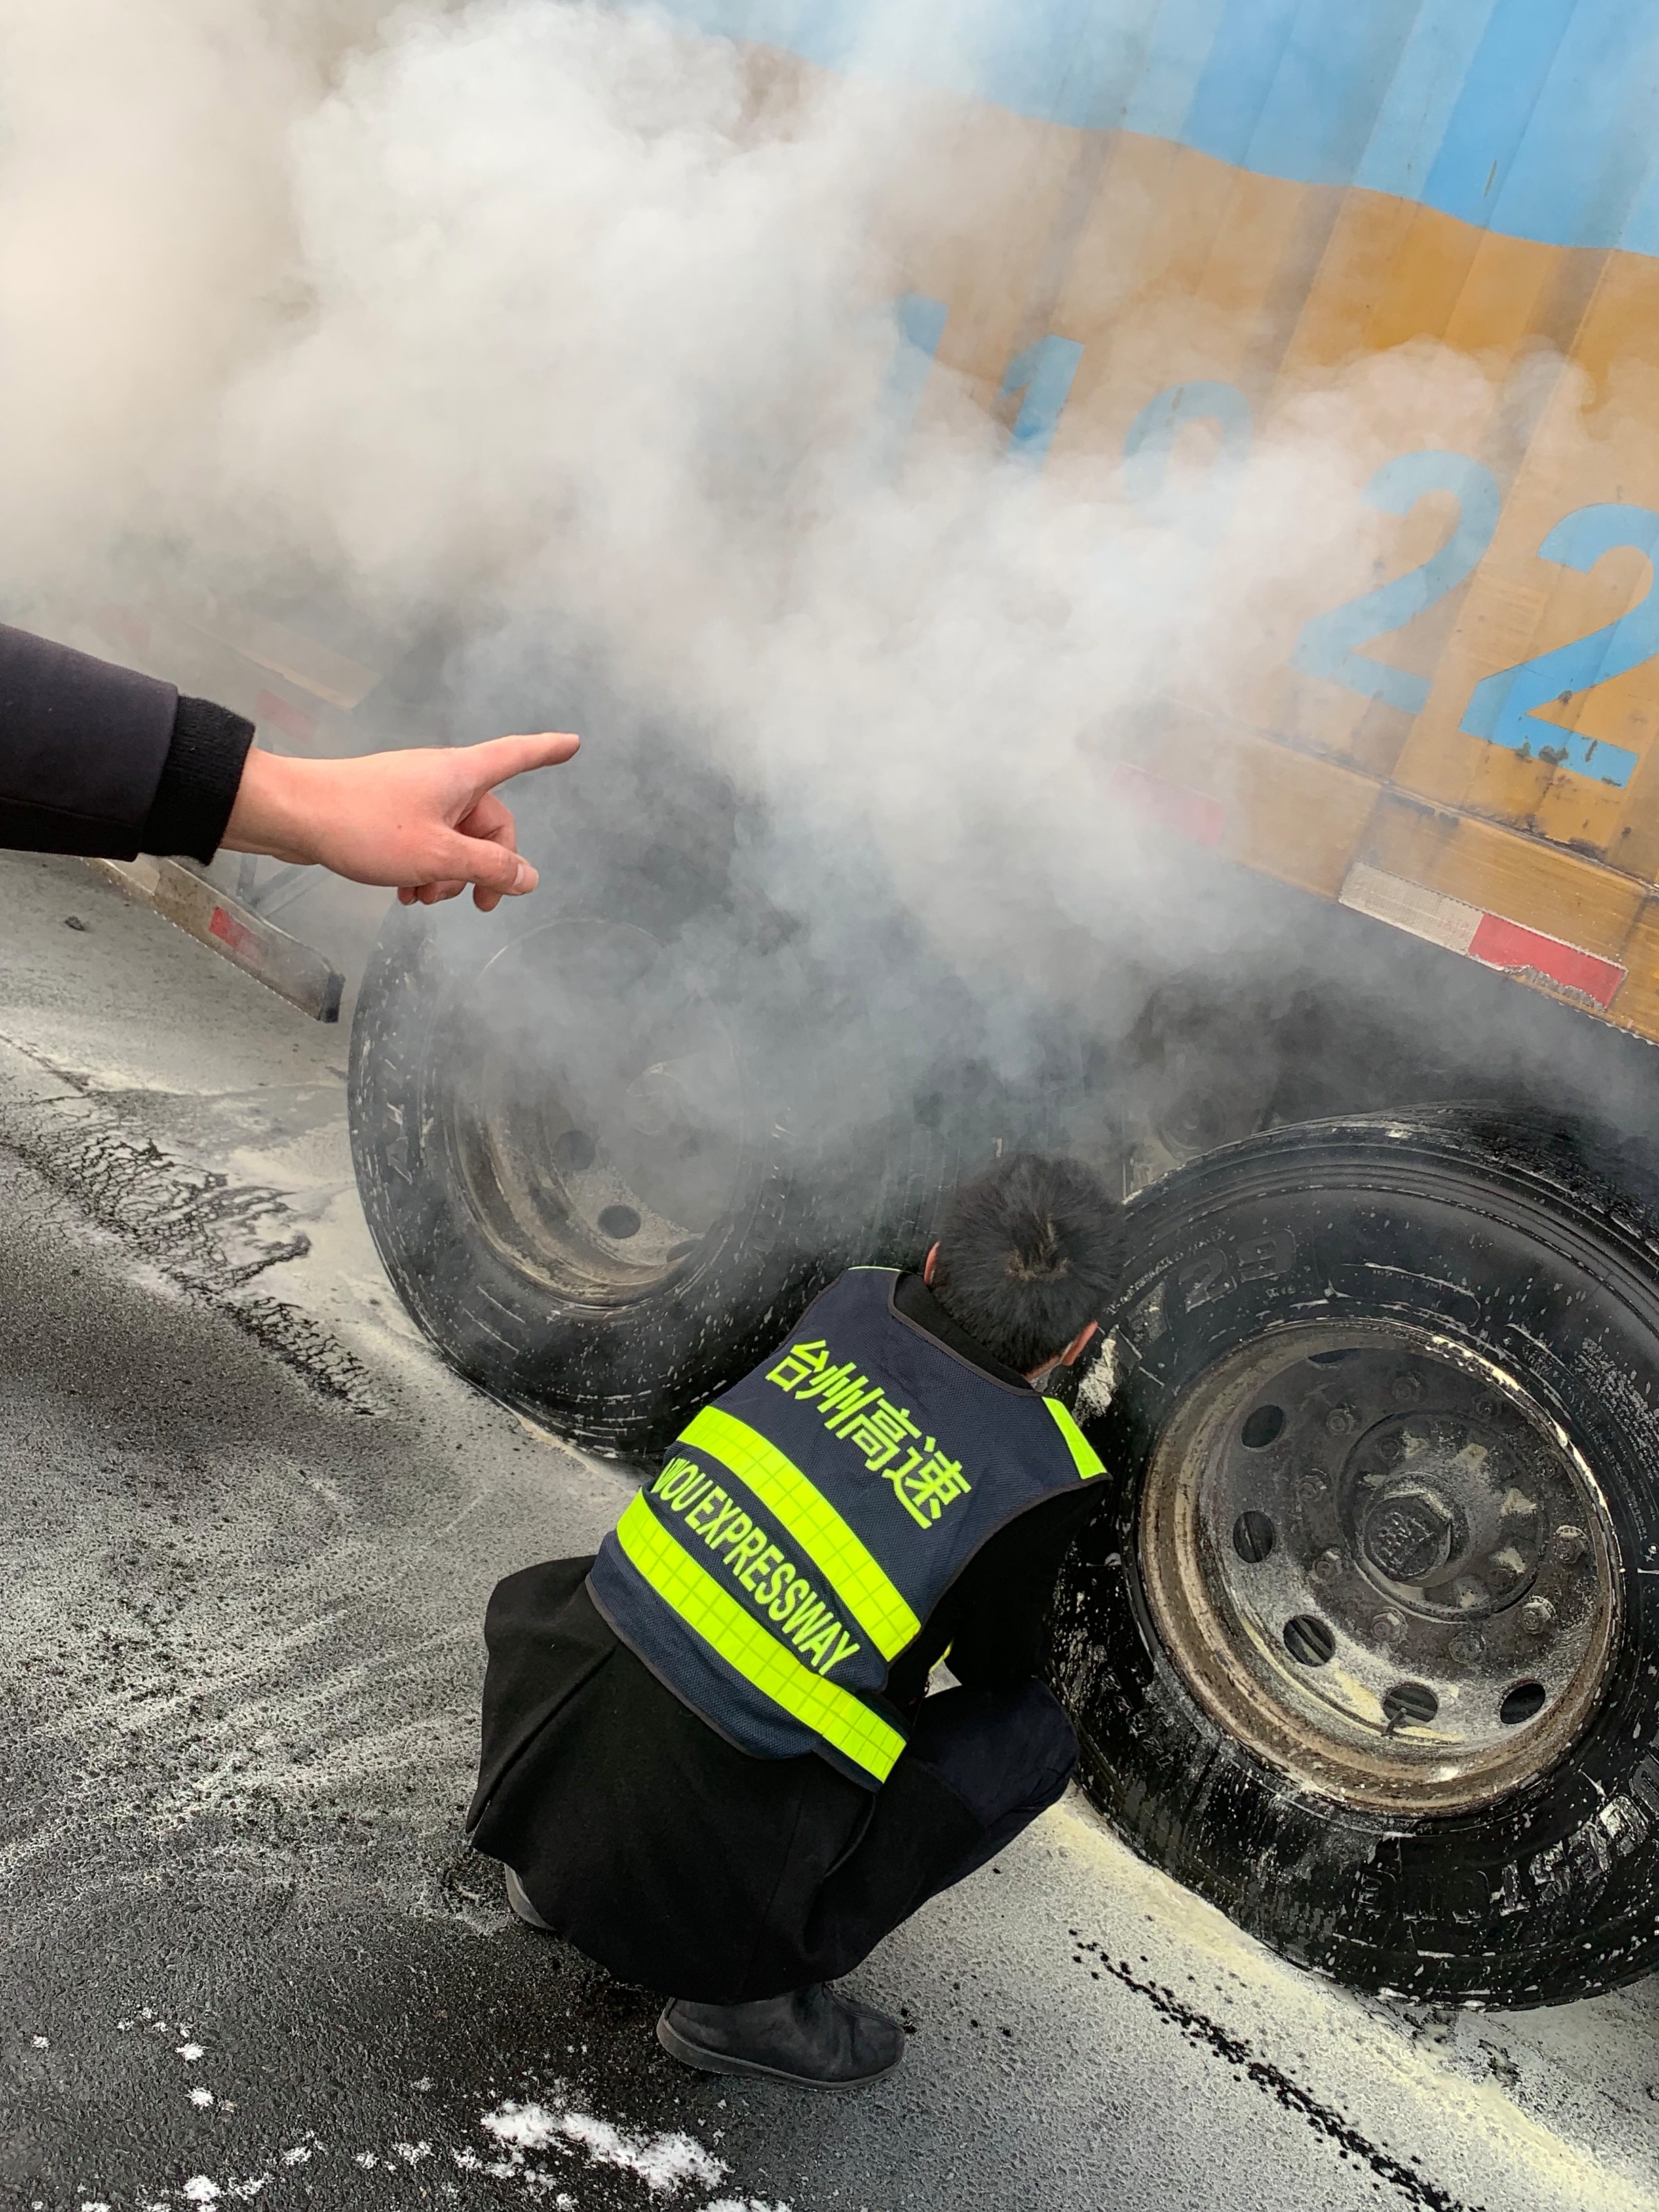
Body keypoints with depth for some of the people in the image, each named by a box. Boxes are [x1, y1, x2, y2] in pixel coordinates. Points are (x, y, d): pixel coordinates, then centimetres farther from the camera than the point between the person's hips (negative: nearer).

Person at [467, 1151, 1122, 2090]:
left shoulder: (854, 1301, 2)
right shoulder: (1042, 1480, -10)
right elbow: (997, 1669, 10)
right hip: (702, 1863, -5)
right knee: (1033, 1733, 8)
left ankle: (557, 1871, 27)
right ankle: (750, 1995, 10)